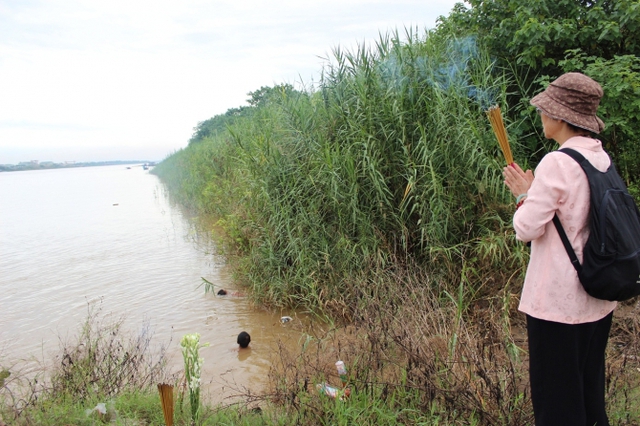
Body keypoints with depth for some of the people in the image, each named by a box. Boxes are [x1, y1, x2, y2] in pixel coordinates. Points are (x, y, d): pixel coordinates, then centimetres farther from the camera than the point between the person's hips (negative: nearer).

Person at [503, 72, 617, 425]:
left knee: (556, 397, 8)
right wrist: (536, 190, 8)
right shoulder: (602, 159, 5)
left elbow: (527, 229, -18)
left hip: (558, 301, -8)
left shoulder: (557, 163, -20)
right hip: (598, 299, 8)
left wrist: (524, 194, -2)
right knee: (589, 388, 24)